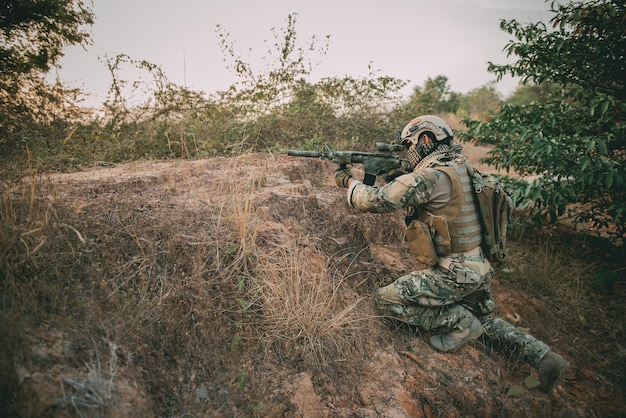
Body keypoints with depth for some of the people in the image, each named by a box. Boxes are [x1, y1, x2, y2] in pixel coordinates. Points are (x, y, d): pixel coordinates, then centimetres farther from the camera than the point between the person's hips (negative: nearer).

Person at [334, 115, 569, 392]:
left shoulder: (433, 176, -21)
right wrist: (395, 177, 5)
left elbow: (378, 200, -20)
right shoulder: (460, 169, 7)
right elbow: (406, 192, 19)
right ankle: (540, 354, 18)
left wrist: (349, 181, -4)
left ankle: (459, 323, -2)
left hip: (454, 274, -9)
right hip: (480, 268, 9)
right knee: (477, 317, 33)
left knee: (385, 300, -1)